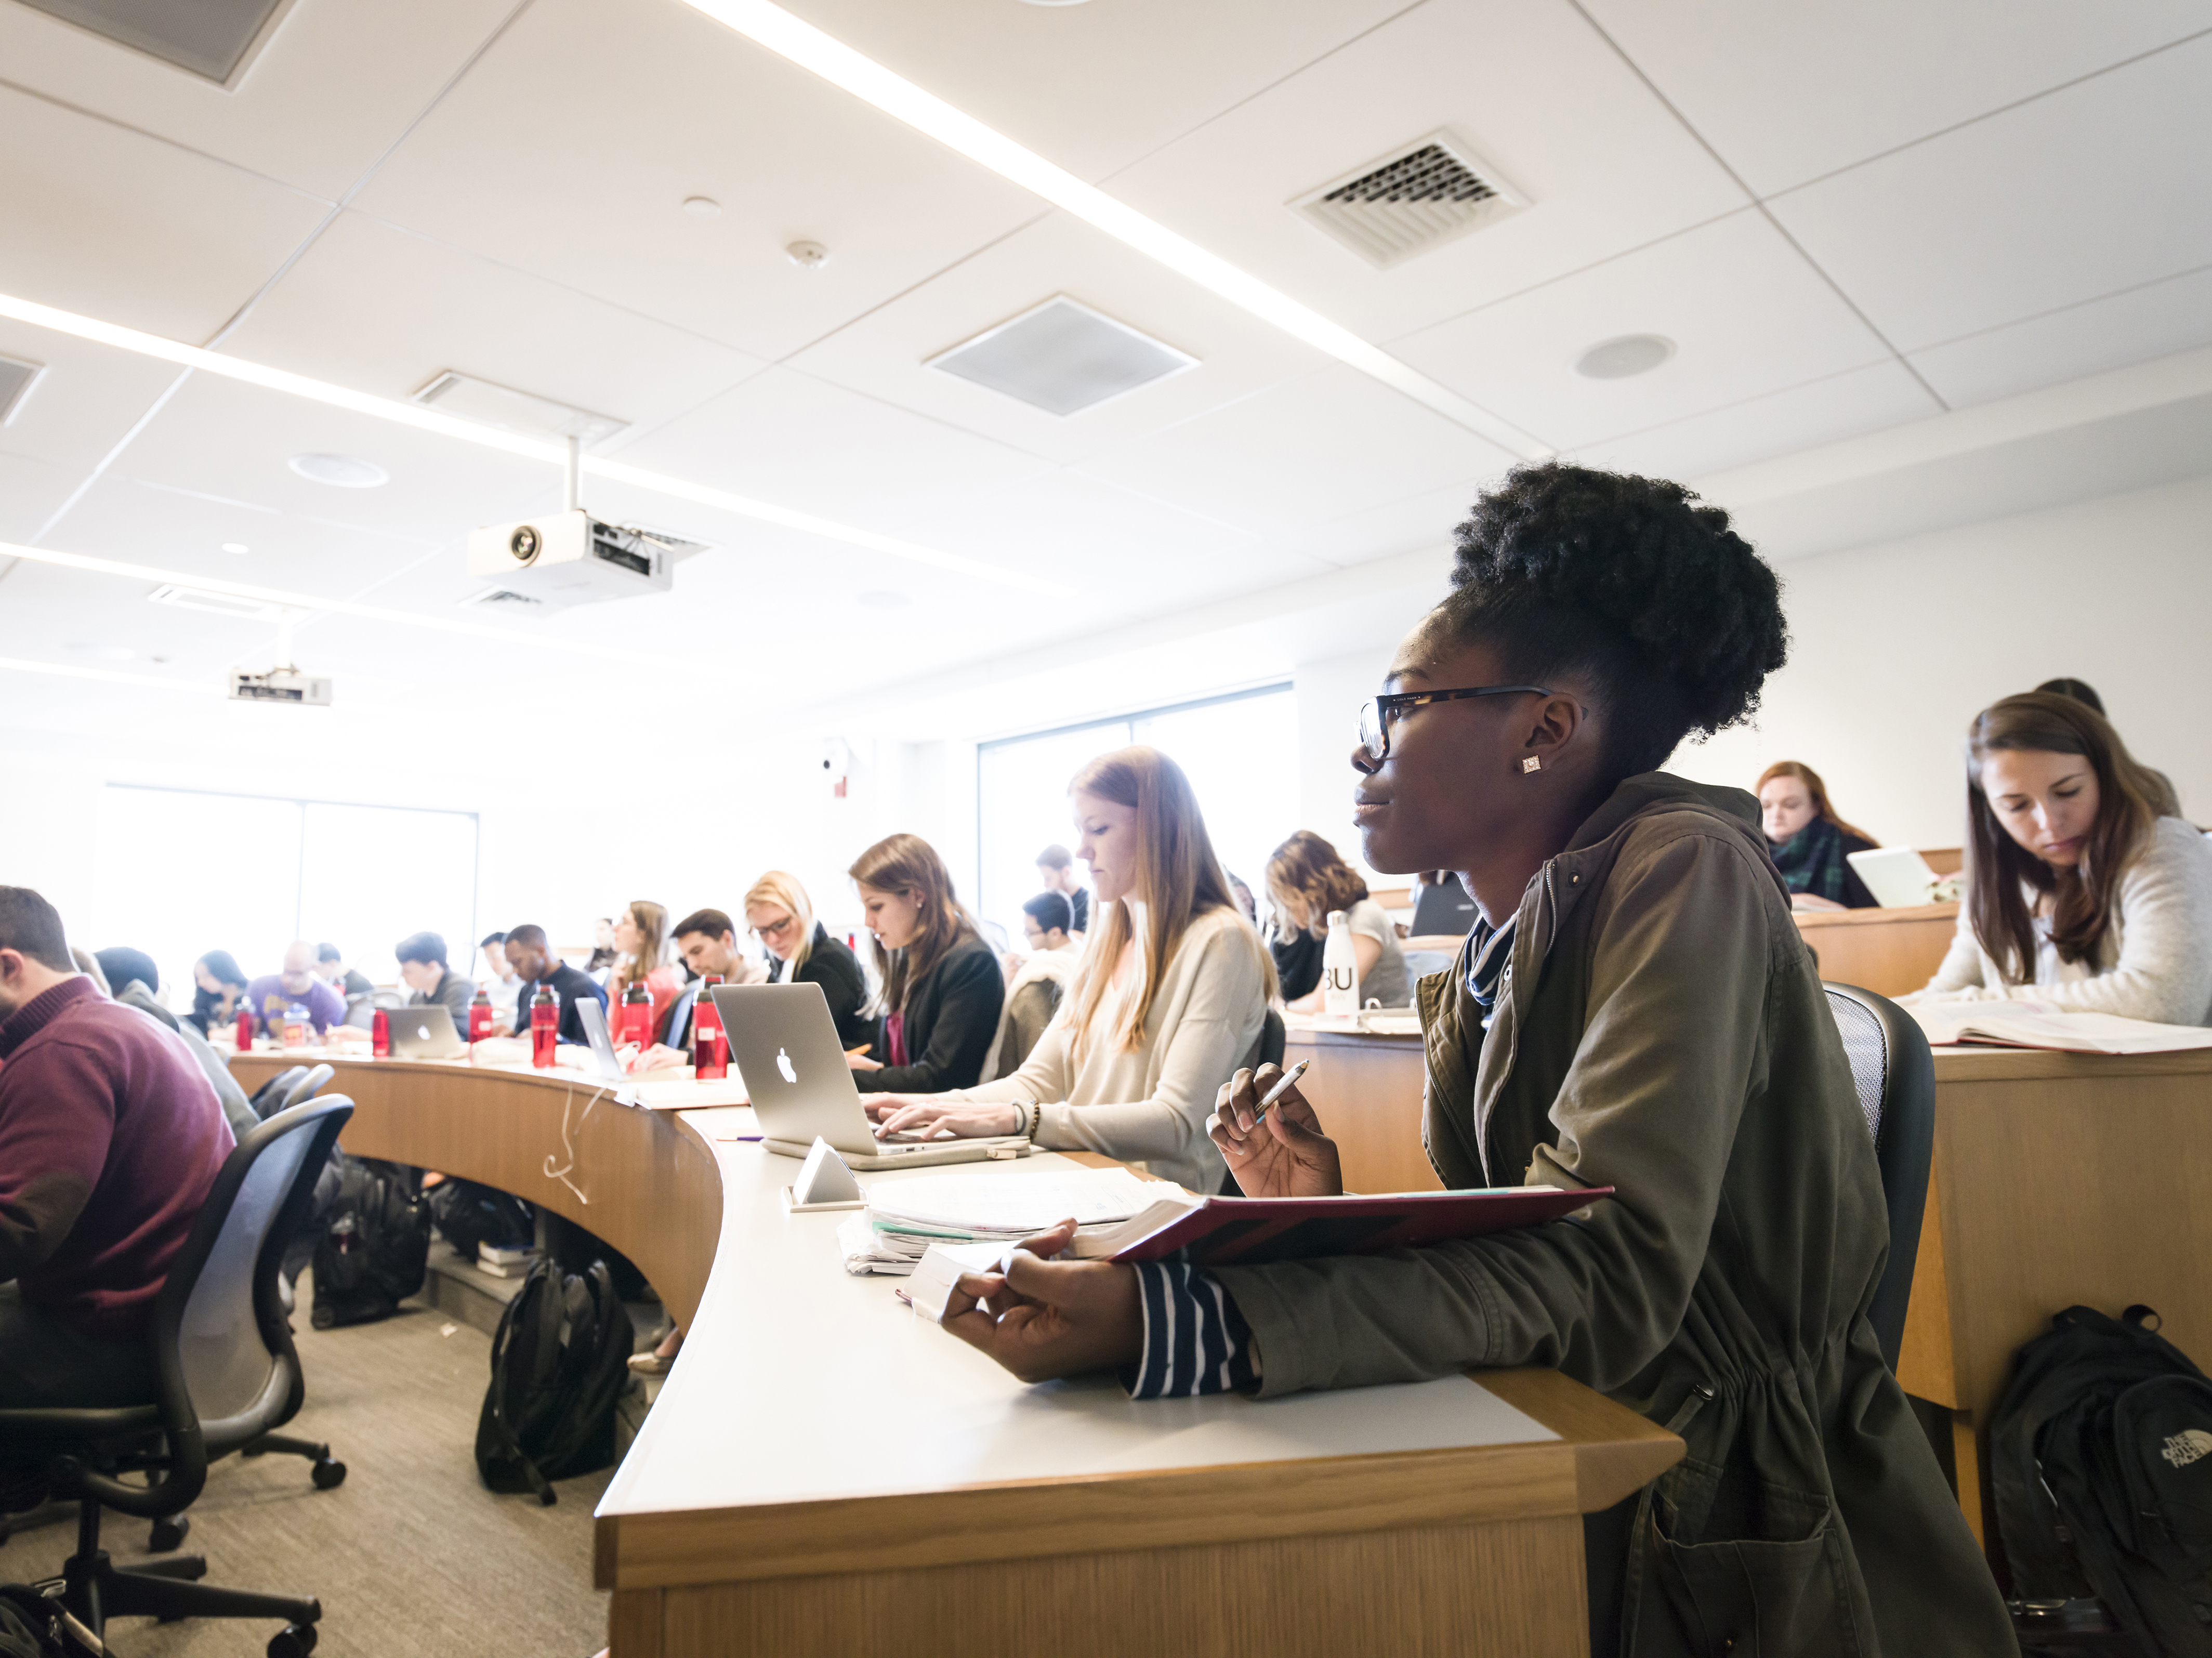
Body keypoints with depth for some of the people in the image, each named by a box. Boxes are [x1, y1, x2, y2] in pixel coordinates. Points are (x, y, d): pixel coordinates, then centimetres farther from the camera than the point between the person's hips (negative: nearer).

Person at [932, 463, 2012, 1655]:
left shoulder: (1679, 873, -16)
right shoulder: (1484, 973, 7)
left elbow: (1598, 1270, -28)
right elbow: (1495, 1274, 7)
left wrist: (1169, 1324, -37)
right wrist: (1334, 1226, -11)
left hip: (1738, 1531, -6)